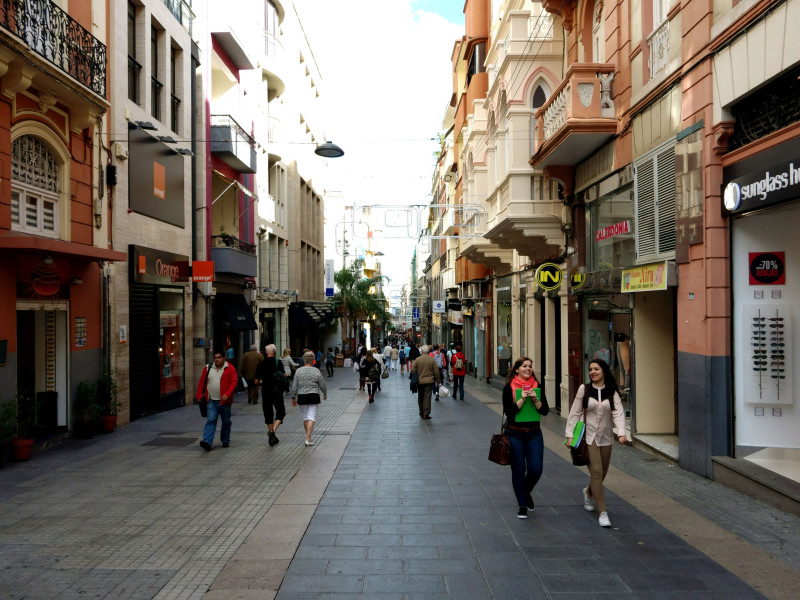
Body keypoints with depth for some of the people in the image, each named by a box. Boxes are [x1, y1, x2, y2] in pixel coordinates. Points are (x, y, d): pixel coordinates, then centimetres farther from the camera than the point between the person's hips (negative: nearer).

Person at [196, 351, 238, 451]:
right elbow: (202, 382, 11)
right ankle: (207, 442, -14)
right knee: (211, 420, -8)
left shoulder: (230, 368, -4)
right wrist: (199, 395, 5)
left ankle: (225, 441, 24)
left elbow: (234, 382, -10)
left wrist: (227, 394, -21)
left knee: (226, 422, 10)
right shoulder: (207, 368, 7)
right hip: (211, 401, 1)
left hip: (224, 401, -1)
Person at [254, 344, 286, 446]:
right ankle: (273, 431, -15)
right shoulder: (278, 362, -7)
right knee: (280, 412, 8)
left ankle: (272, 437, 17)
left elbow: (256, 382, 2)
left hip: (265, 392, 3)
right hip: (277, 392, -3)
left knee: (268, 414, 13)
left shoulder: (261, 364, 1)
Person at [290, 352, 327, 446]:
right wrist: (325, 394, 16)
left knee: (305, 416, 16)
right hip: (313, 396, -3)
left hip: (301, 397, 3)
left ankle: (307, 435, 27)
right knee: (311, 417, -2)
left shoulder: (298, 371, 0)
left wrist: (293, 397, 10)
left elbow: (294, 386, 1)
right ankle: (308, 438, -9)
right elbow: (322, 385, 0)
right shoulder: (316, 371, -6)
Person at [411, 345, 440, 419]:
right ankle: (426, 414, -5)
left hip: (419, 381, 1)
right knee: (427, 397, 0)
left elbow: (412, 370, -4)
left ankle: (421, 413, 23)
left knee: (420, 397, 14)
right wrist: (438, 381, 8)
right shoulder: (432, 360, -5)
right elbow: (436, 371, -3)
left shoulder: (418, 359, -5)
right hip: (429, 381, -1)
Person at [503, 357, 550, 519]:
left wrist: (535, 400, -17)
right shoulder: (509, 388, -6)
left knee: (536, 469, -1)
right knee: (518, 470, 3)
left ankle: (527, 493, 31)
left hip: (534, 433, 3)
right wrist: (522, 399, -22)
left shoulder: (537, 386, 3)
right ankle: (522, 505, 19)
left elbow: (545, 410, -1)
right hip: (515, 434, -3)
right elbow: (508, 411, -14)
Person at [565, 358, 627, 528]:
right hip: (589, 436, -2)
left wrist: (621, 432, -26)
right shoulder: (584, 389, -2)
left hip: (606, 437, 3)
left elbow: (618, 412, -10)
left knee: (602, 472, 13)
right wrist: (569, 435, -5)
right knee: (596, 472, -11)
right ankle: (603, 512, -5)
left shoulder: (612, 392, 1)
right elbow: (575, 413, 0)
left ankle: (589, 492, 45)